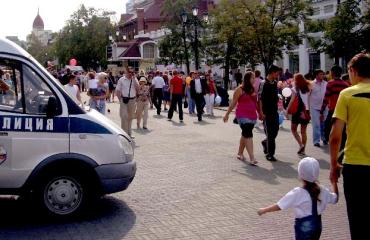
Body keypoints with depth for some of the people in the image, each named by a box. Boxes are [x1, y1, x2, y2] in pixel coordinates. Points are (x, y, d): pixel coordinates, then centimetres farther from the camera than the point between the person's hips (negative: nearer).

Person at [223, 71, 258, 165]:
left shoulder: (253, 89, 12)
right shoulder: (240, 89, -6)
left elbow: (256, 102, 18)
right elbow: (233, 103, -4)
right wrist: (227, 114, -4)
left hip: (252, 116, 6)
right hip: (243, 116, -6)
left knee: (245, 135, 16)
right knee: (248, 135, -15)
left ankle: (240, 153, 32)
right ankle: (252, 158, -19)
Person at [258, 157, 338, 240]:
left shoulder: (297, 193, -19)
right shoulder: (322, 191, -5)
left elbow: (279, 206, -17)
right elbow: (335, 199, 14)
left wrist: (264, 210, -4)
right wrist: (334, 182, 23)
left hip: (304, 227, -6)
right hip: (317, 226, 6)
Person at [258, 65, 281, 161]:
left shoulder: (275, 83, 10)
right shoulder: (263, 83, -11)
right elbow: (260, 98, -14)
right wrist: (261, 112, -18)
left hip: (274, 111, 7)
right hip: (266, 112, -7)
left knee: (275, 130, 9)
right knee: (269, 132, -3)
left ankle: (265, 142, 37)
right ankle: (269, 154, 6)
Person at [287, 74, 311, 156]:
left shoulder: (295, 89, -5)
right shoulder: (307, 88, 8)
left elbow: (292, 101, -10)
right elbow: (309, 100, 5)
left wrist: (287, 110, -5)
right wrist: (306, 110, 9)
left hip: (297, 111, -4)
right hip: (306, 111, 4)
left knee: (293, 129, 9)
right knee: (303, 131, 9)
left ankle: (301, 145, -8)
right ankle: (303, 150, 10)